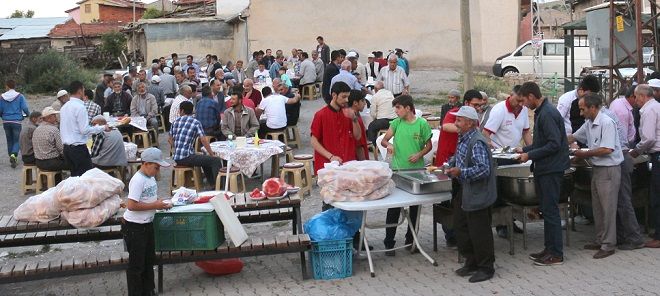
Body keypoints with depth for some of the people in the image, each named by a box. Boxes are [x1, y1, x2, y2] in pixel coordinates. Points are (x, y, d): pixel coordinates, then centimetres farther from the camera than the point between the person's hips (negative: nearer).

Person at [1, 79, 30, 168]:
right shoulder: (20, 96, -5)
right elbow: (25, 108, -9)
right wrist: (28, 114, 13)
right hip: (16, 121, -2)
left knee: (9, 140, 15)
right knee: (17, 140, 2)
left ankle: (11, 156, 21)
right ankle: (14, 155, -22)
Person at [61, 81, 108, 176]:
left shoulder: (64, 107, 10)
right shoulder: (80, 107, -15)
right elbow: (85, 130, -18)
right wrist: (103, 128, -9)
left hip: (66, 146, 9)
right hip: (78, 147, -9)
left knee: (75, 175, 15)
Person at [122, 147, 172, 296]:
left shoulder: (150, 178, 6)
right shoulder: (138, 180, -22)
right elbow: (132, 205, -27)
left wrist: (160, 202, 0)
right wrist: (155, 205, -22)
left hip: (147, 224, 9)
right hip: (134, 227, -9)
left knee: (149, 260, 19)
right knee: (136, 264, 2)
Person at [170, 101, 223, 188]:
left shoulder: (175, 122, 12)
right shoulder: (195, 123, -5)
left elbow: (170, 140, 19)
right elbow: (203, 140, -12)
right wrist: (212, 154, -3)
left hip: (176, 158, 7)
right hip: (187, 157, -7)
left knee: (205, 159, 30)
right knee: (216, 160, -6)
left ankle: (212, 184, 32)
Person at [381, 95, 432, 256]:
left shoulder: (422, 123, -4)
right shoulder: (396, 123, 1)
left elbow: (429, 145, 3)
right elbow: (383, 140, 1)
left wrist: (419, 155, -15)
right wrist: (388, 144, -21)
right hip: (397, 169, 0)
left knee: (414, 207, 11)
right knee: (394, 207, -1)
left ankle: (410, 239, 27)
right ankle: (389, 242, 7)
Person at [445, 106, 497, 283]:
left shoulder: (477, 142, -22)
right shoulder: (463, 139, 9)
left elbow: (484, 169, -28)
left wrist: (460, 172, -30)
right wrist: (451, 166, 9)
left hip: (477, 194, -10)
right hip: (465, 192, 10)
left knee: (479, 232, 1)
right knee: (461, 228, 17)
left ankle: (486, 268, 15)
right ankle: (471, 263, 30)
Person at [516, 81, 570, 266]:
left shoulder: (547, 114, -18)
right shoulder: (541, 112, 13)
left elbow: (554, 144, -23)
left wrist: (530, 155, -18)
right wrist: (525, 150, 17)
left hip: (551, 169, -10)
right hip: (544, 169, 10)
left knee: (550, 211, -5)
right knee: (547, 210, 14)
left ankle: (556, 254, 2)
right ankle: (549, 248, 22)